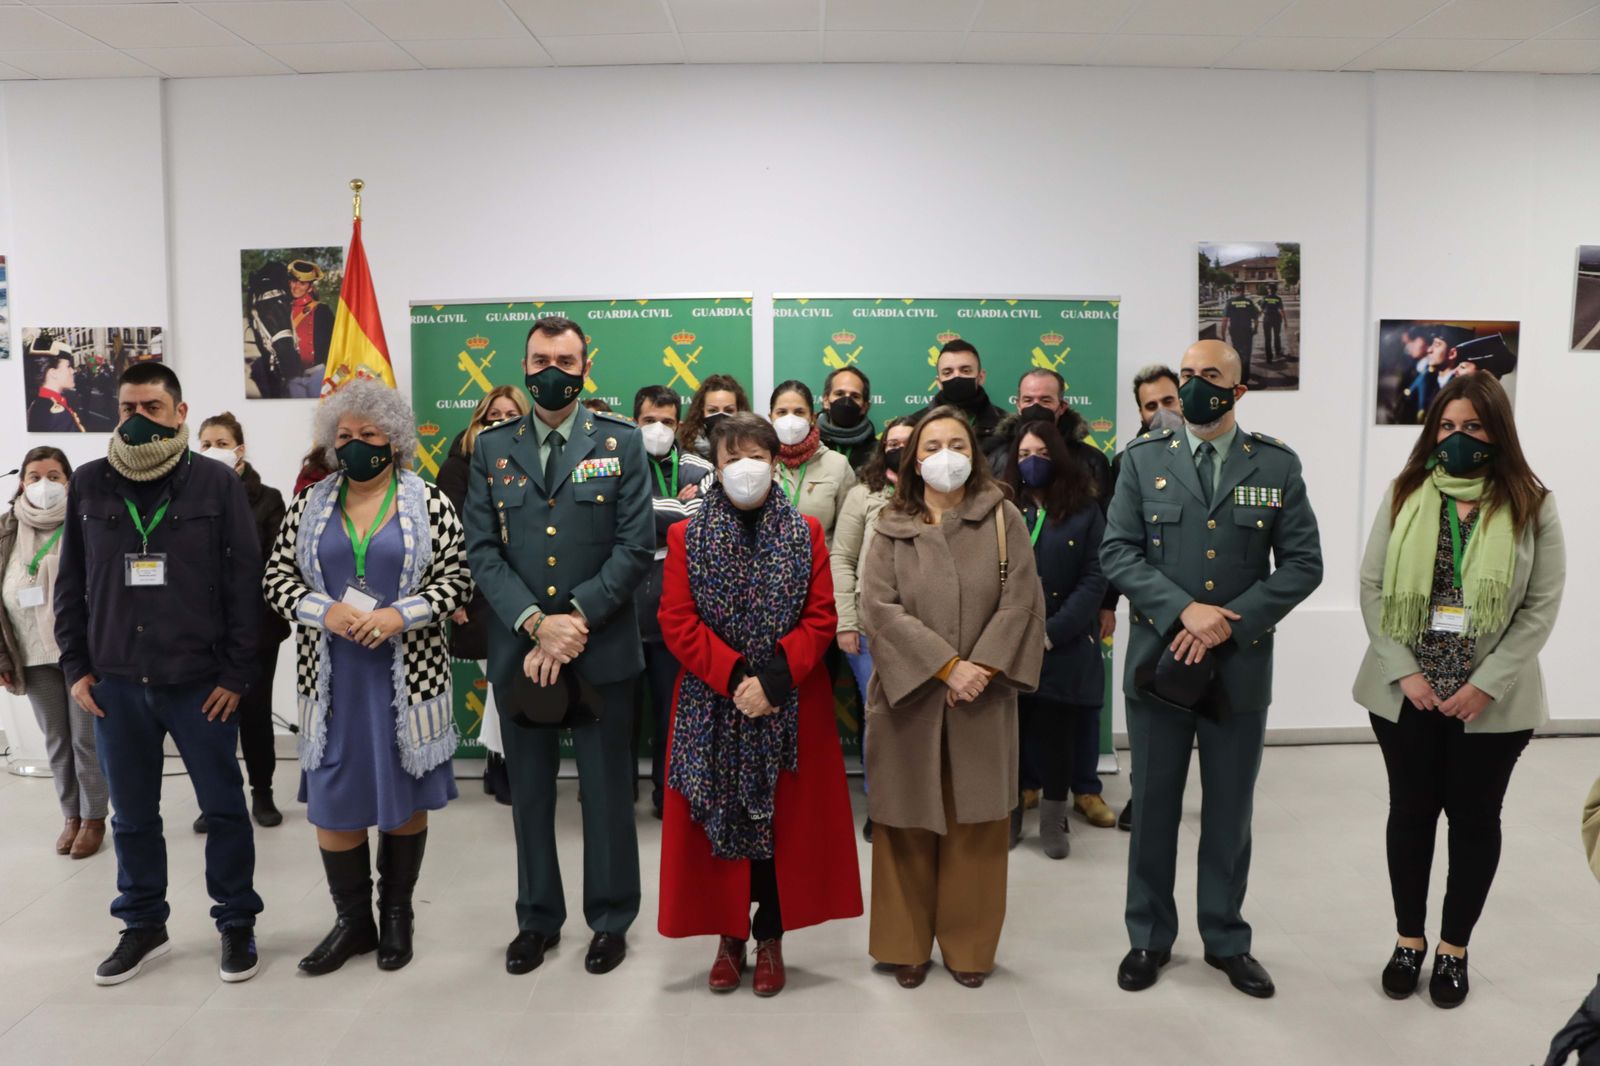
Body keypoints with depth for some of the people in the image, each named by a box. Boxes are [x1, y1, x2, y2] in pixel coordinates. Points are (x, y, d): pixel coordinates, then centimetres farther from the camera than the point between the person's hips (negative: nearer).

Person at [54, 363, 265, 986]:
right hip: (115, 682, 3)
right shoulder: (89, 485, 5)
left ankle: (237, 922, 22)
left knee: (223, 808, 6)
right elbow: (70, 584, 10)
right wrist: (75, 667, 4)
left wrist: (237, 673, -8)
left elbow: (244, 582, -4)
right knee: (132, 814, 14)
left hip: (201, 681, -3)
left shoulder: (217, 484, -3)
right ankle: (143, 925, 31)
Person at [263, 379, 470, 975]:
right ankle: (352, 920, 24)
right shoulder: (310, 504, 6)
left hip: (407, 675, -2)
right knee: (332, 802, 6)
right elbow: (279, 576, 4)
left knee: (407, 797, 9)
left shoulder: (428, 503, -2)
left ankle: (396, 914, 27)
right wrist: (326, 613, -13)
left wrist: (399, 616, -19)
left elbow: (456, 577, -6)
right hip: (332, 678, 2)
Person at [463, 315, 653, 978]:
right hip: (517, 649, 2)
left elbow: (635, 547, -6)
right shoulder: (492, 448, 6)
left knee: (607, 791, 8)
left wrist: (574, 619, -14)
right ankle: (537, 917, 30)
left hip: (602, 647, -2)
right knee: (529, 793, 13)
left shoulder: (621, 443, 1)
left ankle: (610, 919, 26)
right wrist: (537, 624, -14)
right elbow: (482, 551, 0)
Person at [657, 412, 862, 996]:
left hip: (790, 706, 0)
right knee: (720, 820, 6)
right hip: (711, 707, 0)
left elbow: (821, 618, -3)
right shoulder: (687, 536, 1)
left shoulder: (806, 532, 2)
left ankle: (770, 937, 22)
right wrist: (734, 676, -17)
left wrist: (775, 678, -16)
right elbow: (678, 622, -6)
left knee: (785, 821, 6)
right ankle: (729, 935, 23)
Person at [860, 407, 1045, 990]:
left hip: (983, 700, 0)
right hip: (908, 696, 0)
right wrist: (946, 666, -16)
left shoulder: (1002, 518, 2)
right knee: (910, 822, 8)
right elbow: (878, 606, -9)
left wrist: (980, 668, -15)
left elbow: (1021, 599, -5)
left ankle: (968, 945, 24)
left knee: (975, 823, 8)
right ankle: (906, 944, 22)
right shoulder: (891, 528, 2)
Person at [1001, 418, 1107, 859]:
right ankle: (1007, 818, 21)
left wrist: (1051, 632, -14)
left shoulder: (1085, 510, 3)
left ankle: (1053, 823, 20)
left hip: (1065, 647, -1)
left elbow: (1095, 579, -4)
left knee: (1057, 736, 4)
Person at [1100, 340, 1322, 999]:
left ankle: (1226, 940, 31)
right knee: (1153, 807, 11)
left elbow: (1302, 564, -3)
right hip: (1158, 657, 0)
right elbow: (1117, 551, -5)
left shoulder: (1277, 464, 0)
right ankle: (1150, 937, 28)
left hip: (1240, 665, 0)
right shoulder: (1144, 457, 1)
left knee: (1229, 811, 13)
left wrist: (1229, 625, -14)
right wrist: (1184, 610, -18)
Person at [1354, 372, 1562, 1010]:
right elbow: (1372, 587, -1)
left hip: (1492, 700, -1)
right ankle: (1408, 941, 27)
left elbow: (1541, 606, -6)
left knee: (1475, 818, 10)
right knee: (1410, 812, 11)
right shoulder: (1405, 494, 1)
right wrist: (1404, 671, -10)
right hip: (1405, 692, 1)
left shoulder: (1531, 505, -3)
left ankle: (1454, 948, 27)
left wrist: (1486, 684, -13)